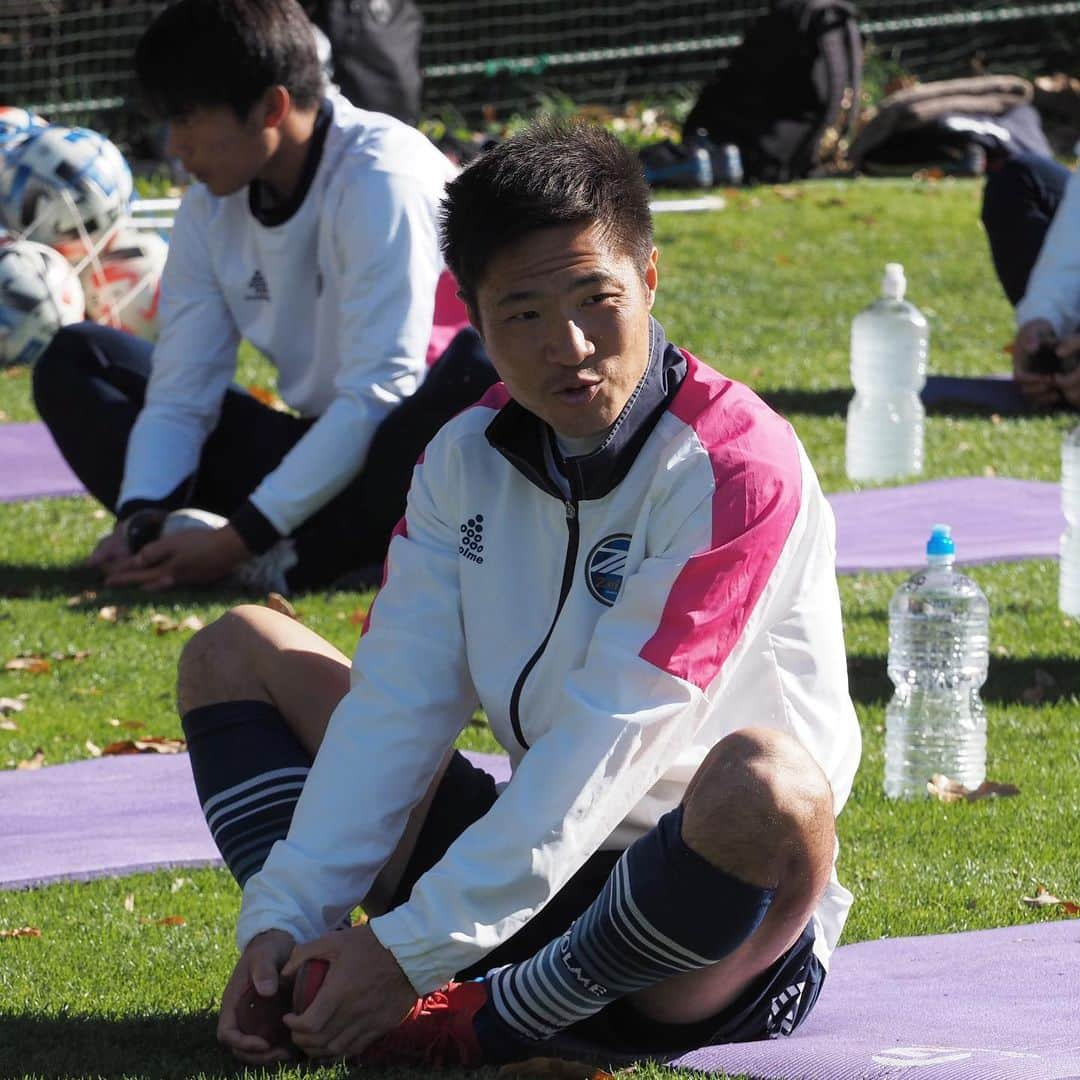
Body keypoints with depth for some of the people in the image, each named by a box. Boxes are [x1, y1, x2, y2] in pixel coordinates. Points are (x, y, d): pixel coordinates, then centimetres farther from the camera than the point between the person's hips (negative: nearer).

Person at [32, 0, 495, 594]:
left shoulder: (382, 181, -20)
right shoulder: (210, 208, 0)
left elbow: (378, 396, -26)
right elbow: (179, 395, -1)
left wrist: (240, 539, -29)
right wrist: (139, 519, -21)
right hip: (316, 450, 7)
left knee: (484, 366, -39)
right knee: (74, 360, 0)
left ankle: (289, 561, -35)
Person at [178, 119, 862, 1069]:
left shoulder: (736, 464, -17)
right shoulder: (466, 456, 5)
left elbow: (609, 738, -23)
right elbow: (399, 700, -2)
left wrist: (413, 950, -27)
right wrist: (284, 918, -17)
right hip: (537, 867, 7)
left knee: (765, 780, -42)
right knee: (235, 653, 7)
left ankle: (480, 1026, -22)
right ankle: (325, 991, -19)